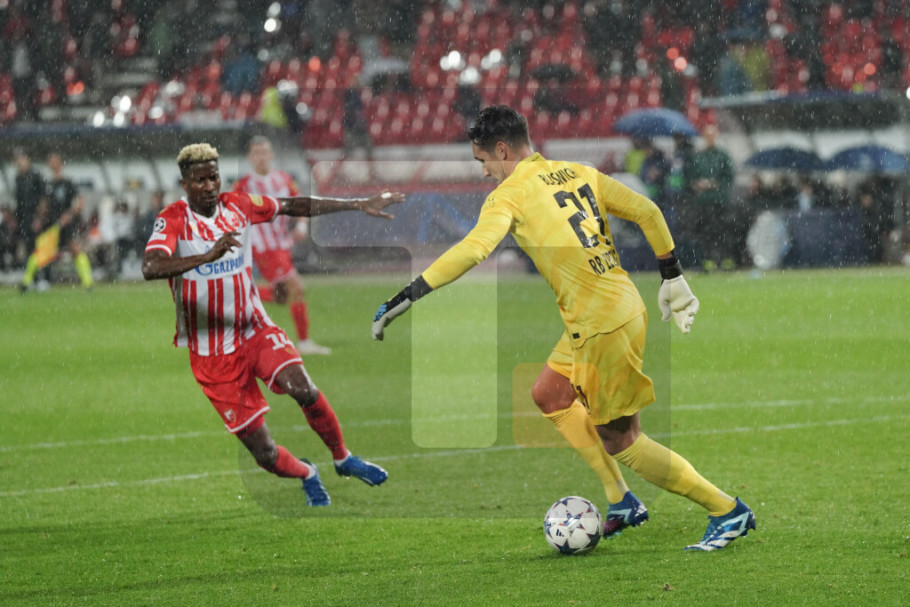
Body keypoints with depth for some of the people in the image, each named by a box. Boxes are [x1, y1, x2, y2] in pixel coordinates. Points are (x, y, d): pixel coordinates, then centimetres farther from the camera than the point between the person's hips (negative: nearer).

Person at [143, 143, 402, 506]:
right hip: (210, 352, -3)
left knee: (302, 388, -27)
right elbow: (150, 268, -34)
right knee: (265, 455, -5)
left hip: (255, 330, 3)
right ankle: (307, 477, 28)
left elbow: (297, 206, 13)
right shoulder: (173, 220, -15)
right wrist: (207, 257, -48)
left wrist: (358, 205, 12)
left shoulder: (239, 206, 0)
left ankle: (342, 458, -2)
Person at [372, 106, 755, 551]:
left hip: (603, 326, -9)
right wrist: (672, 278, 22)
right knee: (549, 395, 24)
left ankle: (729, 512, 8)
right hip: (625, 305, 9)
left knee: (619, 441, 4)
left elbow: (474, 249, -26)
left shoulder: (509, 195, -10)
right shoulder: (579, 174, 11)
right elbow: (647, 212, 12)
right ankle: (621, 502, 26)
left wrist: (405, 299, -26)